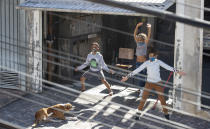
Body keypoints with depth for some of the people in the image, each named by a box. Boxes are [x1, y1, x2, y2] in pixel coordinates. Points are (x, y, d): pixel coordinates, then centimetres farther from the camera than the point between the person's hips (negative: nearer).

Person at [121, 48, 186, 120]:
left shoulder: (158, 62, -5)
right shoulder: (146, 63, -4)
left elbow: (167, 67, -9)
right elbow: (137, 70, -4)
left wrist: (177, 71, -16)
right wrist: (127, 76, -6)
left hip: (158, 83, 0)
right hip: (149, 83, 0)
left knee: (161, 98, 4)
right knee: (143, 98, -3)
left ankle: (166, 113, 22)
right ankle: (138, 114, 5)